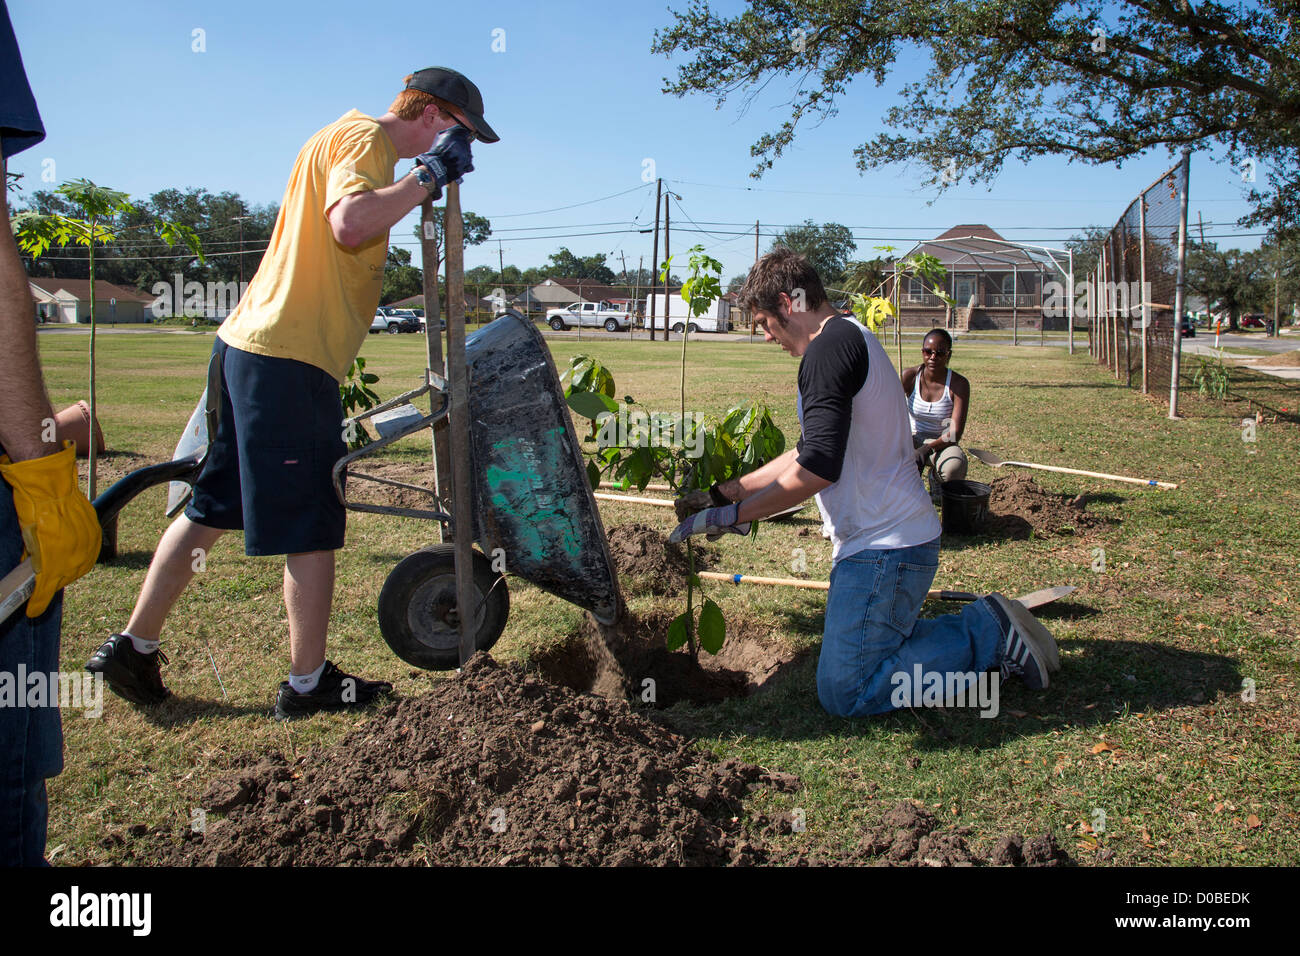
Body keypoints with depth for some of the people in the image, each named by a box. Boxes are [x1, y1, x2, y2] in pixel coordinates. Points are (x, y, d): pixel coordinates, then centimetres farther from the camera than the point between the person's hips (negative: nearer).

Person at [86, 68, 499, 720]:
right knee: (312, 526, -1)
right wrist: (428, 175, -16)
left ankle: (133, 648, 23)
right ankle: (307, 684, 9)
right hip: (291, 356, -10)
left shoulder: (345, 136, 23)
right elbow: (349, 223, -25)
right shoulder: (365, 137, -7)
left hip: (247, 344, 10)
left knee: (211, 508, 15)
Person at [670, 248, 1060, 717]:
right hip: (895, 538, 10)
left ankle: (988, 634, -1)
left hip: (884, 547, -10)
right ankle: (988, 627, 13)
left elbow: (818, 469, -24)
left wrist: (734, 515, -12)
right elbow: (806, 453, 23)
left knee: (843, 692, -6)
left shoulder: (831, 346, -15)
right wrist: (722, 492, 22)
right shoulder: (850, 338, 19)